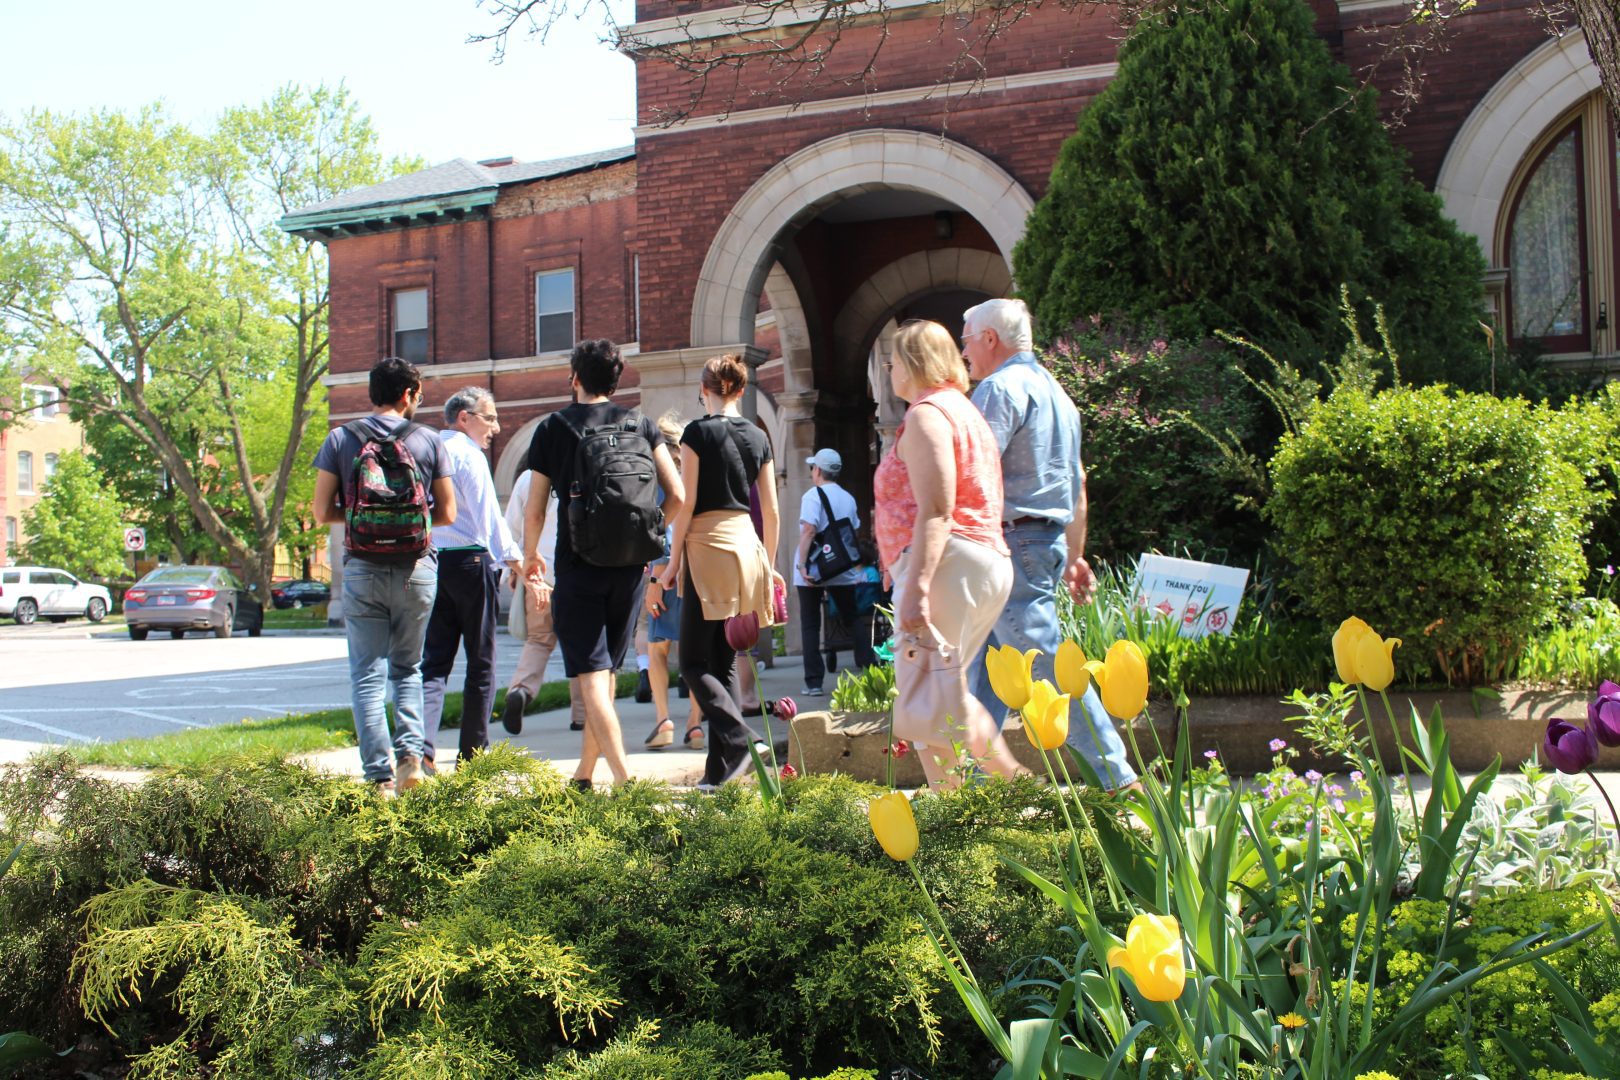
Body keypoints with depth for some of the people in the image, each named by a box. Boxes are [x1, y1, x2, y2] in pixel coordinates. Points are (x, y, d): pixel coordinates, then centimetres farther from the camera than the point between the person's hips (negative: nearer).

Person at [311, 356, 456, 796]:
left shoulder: (340, 440, 1)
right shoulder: (427, 440, 1)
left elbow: (323, 513, -2)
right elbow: (447, 513, 3)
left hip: (362, 570, -1)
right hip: (416, 568, 1)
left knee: (367, 674, 4)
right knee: (407, 667, 17)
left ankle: (380, 775, -3)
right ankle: (411, 750, -2)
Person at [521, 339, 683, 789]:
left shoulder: (552, 428, 0)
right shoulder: (641, 425, 6)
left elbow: (534, 511, 1)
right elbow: (677, 495, -2)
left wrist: (531, 558, 20)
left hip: (579, 566, -3)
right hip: (630, 566, 4)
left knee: (592, 675, -5)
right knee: (607, 671, 16)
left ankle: (625, 780, -18)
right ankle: (584, 774, 25)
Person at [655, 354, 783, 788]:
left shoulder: (698, 433, -6)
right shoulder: (758, 437, 10)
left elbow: (687, 503, -9)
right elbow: (771, 511, 12)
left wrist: (673, 562, -2)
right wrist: (767, 566, 21)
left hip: (708, 545, -6)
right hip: (747, 545, 6)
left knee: (694, 663, -1)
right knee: (724, 663, 10)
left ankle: (738, 738, -21)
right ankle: (719, 769, 9)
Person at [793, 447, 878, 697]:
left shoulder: (813, 496, -8)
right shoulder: (848, 498, 11)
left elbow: (808, 530, -19)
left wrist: (802, 565, -20)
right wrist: (858, 568, 21)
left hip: (813, 572, -5)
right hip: (842, 571, 5)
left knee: (810, 626, 2)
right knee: (854, 618, 13)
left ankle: (813, 682, -1)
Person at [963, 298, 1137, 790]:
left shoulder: (1000, 388, -9)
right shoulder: (1054, 390, 21)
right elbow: (1077, 482, 23)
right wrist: (1074, 557, 25)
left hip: (1012, 542, -10)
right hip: (1050, 540, 10)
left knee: (1048, 667, -8)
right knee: (983, 670, 12)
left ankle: (1119, 781, -7)